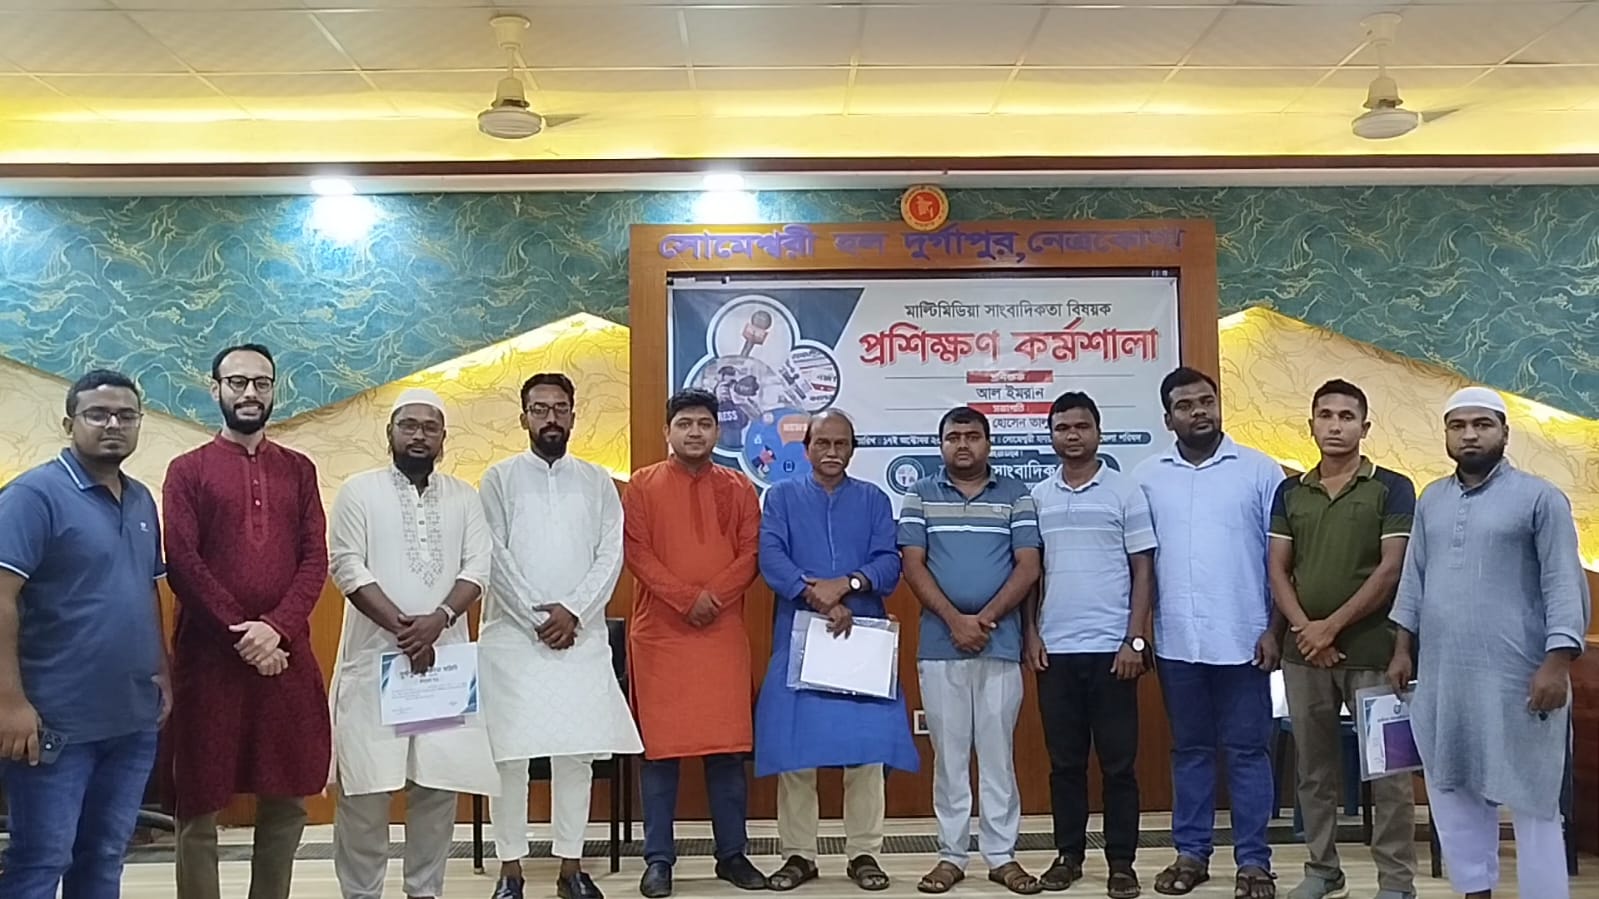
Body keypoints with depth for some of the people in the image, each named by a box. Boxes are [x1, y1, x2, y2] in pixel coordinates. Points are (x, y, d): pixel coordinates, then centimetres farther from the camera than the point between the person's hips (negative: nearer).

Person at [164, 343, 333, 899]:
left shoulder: (298, 470, 12)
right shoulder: (188, 470, 4)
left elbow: (315, 560, 4)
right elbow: (182, 563, -6)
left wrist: (276, 628, -12)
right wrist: (241, 635, -14)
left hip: (287, 653, 3)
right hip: (210, 655, -3)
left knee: (286, 801, 7)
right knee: (200, 804, 3)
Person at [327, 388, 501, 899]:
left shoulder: (464, 497, 10)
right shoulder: (359, 492, 2)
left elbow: (477, 568, 2)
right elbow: (347, 567, -7)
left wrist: (438, 619, -15)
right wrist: (402, 627, -15)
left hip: (445, 656, 3)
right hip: (374, 657, -2)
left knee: (439, 783, 5)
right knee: (365, 786, -1)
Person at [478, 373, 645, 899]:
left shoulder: (597, 481, 10)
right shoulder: (499, 478, 5)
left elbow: (610, 556, 2)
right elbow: (495, 557, -3)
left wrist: (573, 611, -11)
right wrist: (537, 617, -11)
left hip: (582, 637, 2)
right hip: (512, 635, -1)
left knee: (578, 753, 4)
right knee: (510, 755, 0)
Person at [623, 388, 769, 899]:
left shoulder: (739, 489, 10)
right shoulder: (643, 485, 4)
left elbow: (751, 553, 3)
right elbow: (636, 552, -5)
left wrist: (715, 596, -13)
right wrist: (686, 598, -15)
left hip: (724, 633, 2)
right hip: (660, 632, -2)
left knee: (728, 745, 4)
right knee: (660, 746, 1)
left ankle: (732, 854, 15)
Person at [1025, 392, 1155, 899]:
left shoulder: (1125, 491, 0)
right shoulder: (1037, 497, 8)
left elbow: (1143, 572, -1)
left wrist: (1135, 641, -8)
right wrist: (1031, 635, 3)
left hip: (1110, 648, -3)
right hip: (1055, 649, 3)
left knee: (1118, 761, 4)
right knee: (1064, 760, 10)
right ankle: (1069, 854, 20)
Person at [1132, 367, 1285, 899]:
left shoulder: (1260, 470, -1)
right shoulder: (1147, 477, 5)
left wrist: (1275, 630, -5)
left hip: (1242, 639, -2)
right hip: (1176, 641, 2)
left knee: (1247, 751, 5)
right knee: (1189, 749, 12)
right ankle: (1191, 853, 22)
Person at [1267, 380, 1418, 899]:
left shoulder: (1392, 488, -2)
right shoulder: (1290, 493, 9)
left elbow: (1392, 569, -9)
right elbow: (1278, 570, 7)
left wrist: (1331, 626, -12)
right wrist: (1304, 630, -8)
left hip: (1372, 650, -4)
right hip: (1303, 653, 4)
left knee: (1386, 769, 0)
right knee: (1314, 768, 11)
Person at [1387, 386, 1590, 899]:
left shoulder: (1539, 498, -4)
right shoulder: (1431, 501, 13)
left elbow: (1564, 586, -8)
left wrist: (1557, 664, -16)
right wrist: (1403, 649, 12)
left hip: (1516, 678, -6)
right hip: (1441, 676, 6)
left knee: (1530, 799, 1)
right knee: (1452, 790, 12)